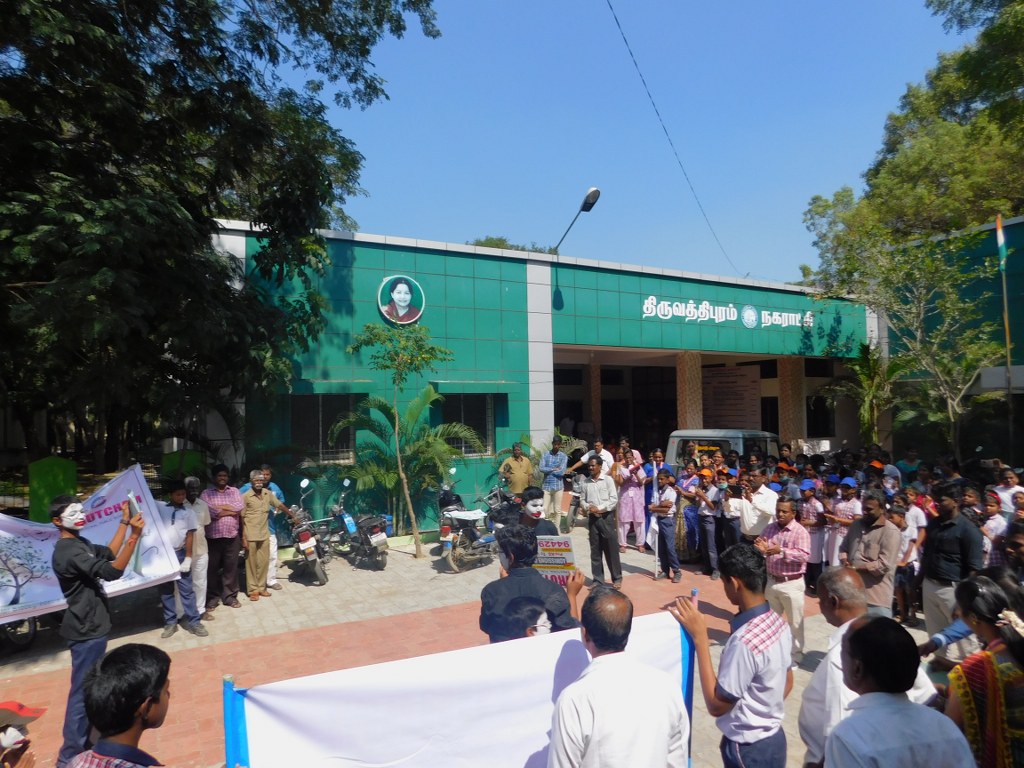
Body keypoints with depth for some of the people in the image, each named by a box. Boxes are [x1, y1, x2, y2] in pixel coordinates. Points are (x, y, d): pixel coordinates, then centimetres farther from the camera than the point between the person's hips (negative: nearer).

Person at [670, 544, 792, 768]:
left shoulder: (744, 641, -32)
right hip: (774, 738, 7)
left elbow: (716, 706, -22)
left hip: (747, 749, -7)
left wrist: (699, 638, -26)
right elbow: (787, 683, 8)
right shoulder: (778, 621, -6)